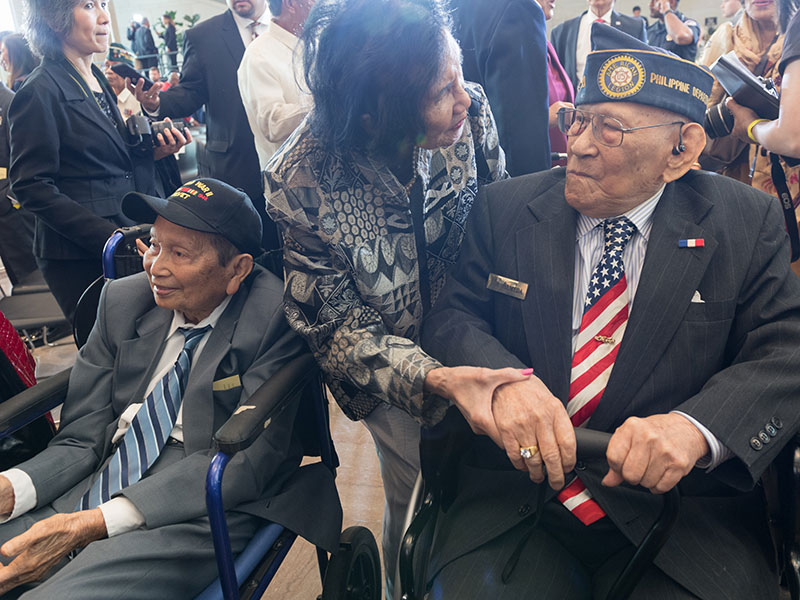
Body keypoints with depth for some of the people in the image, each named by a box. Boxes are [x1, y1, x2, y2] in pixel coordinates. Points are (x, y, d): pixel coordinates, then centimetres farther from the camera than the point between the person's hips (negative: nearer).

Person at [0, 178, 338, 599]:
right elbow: (80, 438, 7)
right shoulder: (122, 300, 6)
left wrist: (94, 523, -21)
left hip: (203, 512, -5)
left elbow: (248, 460, -15)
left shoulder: (276, 318, -10)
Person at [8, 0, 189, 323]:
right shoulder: (41, 93, -12)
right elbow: (32, 188, -15)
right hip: (79, 258, -7)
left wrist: (152, 151, 0)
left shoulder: (98, 80, 13)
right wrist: (110, 238, -21)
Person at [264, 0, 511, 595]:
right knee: (416, 498, 16)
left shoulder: (470, 111, -22)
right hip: (395, 378, -2)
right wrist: (433, 378, -34)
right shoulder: (302, 182, -29)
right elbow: (336, 327, -19)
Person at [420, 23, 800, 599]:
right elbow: (451, 315, 1)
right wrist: (503, 379, -22)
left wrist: (696, 426, -24)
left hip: (681, 509, 1)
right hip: (515, 499, 0)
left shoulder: (748, 223, 2)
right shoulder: (505, 208, 4)